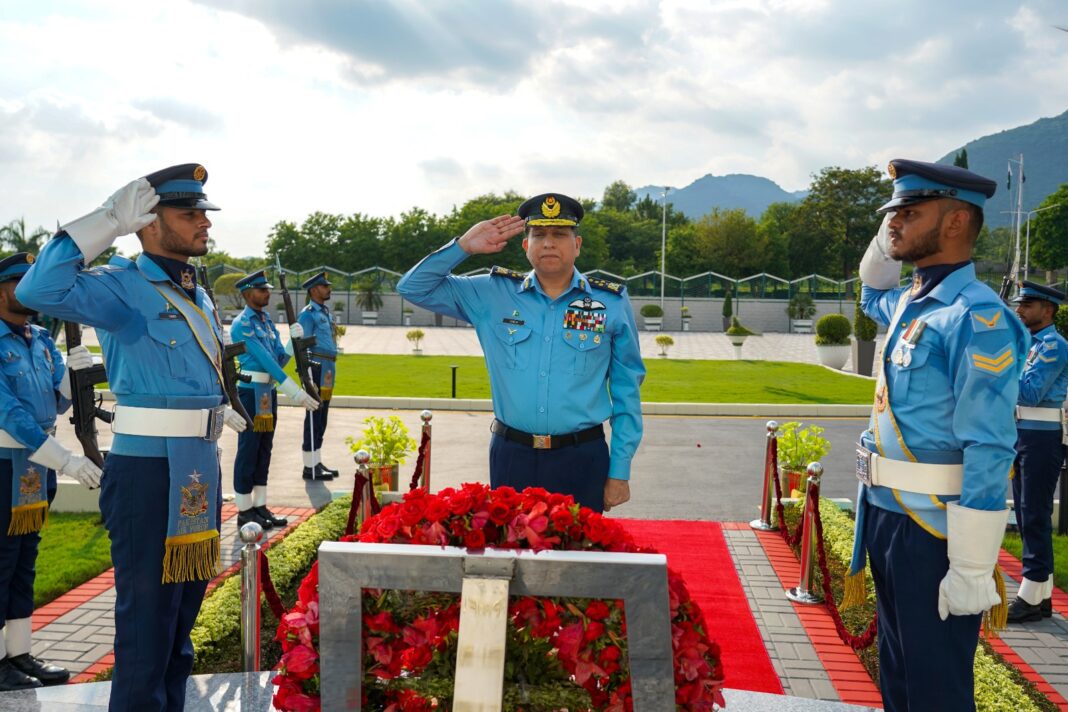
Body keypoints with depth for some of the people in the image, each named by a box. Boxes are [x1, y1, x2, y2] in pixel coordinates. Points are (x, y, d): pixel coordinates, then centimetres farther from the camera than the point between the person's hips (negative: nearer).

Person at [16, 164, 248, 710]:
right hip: (149, 470, -8)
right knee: (147, 616, -2)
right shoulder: (123, 286, -11)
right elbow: (39, 291, -30)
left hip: (201, 468, 9)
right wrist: (110, 222, -27)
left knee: (183, 609, 19)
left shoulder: (198, 296, 13)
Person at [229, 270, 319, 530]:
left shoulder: (267, 321, 14)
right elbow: (266, 361, -20)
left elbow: (280, 359, 12)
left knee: (264, 451, 11)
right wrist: (296, 393, -24)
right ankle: (245, 512, 5)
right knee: (248, 451, -2)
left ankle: (260, 507, 18)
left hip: (268, 392, 8)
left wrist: (294, 340, -6)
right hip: (251, 393, -8)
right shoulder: (242, 325, -12)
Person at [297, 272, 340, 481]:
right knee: (314, 418, -5)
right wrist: (307, 377, -18)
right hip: (317, 369, -9)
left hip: (329, 370, 9)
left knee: (321, 419, 13)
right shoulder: (308, 314, -10)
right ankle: (310, 467, -1)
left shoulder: (326, 311, 17)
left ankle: (317, 463, 20)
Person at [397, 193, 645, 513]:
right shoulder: (493, 294, 5)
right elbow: (414, 288, 8)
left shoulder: (612, 303, 3)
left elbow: (626, 392, 5)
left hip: (581, 460, -1)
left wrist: (620, 471, 2)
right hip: (511, 458, 1)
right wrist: (464, 245, -4)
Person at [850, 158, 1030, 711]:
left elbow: (989, 453, -21)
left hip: (932, 531, -8)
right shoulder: (908, 304, 8)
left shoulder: (977, 318, -18)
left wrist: (972, 569, -21)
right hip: (884, 516, 9)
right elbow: (872, 298, 35)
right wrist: (884, 244, 14)